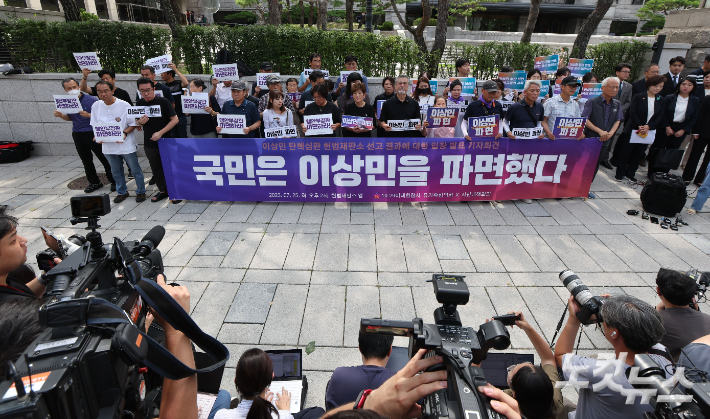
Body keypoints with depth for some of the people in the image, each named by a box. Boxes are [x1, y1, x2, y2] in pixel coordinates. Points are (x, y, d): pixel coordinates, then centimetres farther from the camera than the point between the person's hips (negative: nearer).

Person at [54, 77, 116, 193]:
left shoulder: (91, 100, -12)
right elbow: (70, 118, 18)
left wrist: (88, 115, -27)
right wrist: (61, 115, -2)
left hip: (92, 133, -6)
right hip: (77, 134, 6)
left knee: (104, 158, -3)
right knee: (86, 160, 13)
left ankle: (114, 182, 8)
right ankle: (94, 182, 26)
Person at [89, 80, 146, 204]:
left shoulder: (124, 105, -11)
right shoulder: (96, 106, 2)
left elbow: (133, 124, -7)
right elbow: (95, 125, 9)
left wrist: (125, 133, -23)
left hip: (126, 144, -4)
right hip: (108, 146, 5)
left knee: (135, 170, 6)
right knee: (116, 172, 18)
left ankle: (140, 192, 23)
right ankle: (122, 192, 35)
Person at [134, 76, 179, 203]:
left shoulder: (163, 101, -9)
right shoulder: (139, 103, 5)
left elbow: (175, 119, -12)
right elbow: (137, 122, 13)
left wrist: (160, 132, -18)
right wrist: (140, 122, -13)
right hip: (149, 144, 5)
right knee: (156, 169, 14)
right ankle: (163, 190, 28)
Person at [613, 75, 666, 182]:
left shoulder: (661, 100, 6)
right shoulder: (638, 97, -6)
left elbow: (660, 117, 2)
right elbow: (632, 113, -12)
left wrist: (648, 126, -15)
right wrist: (640, 126, -20)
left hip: (648, 132, 4)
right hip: (633, 129, -4)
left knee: (638, 153, 8)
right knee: (626, 152, 0)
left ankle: (630, 173, 19)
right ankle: (619, 174, 9)